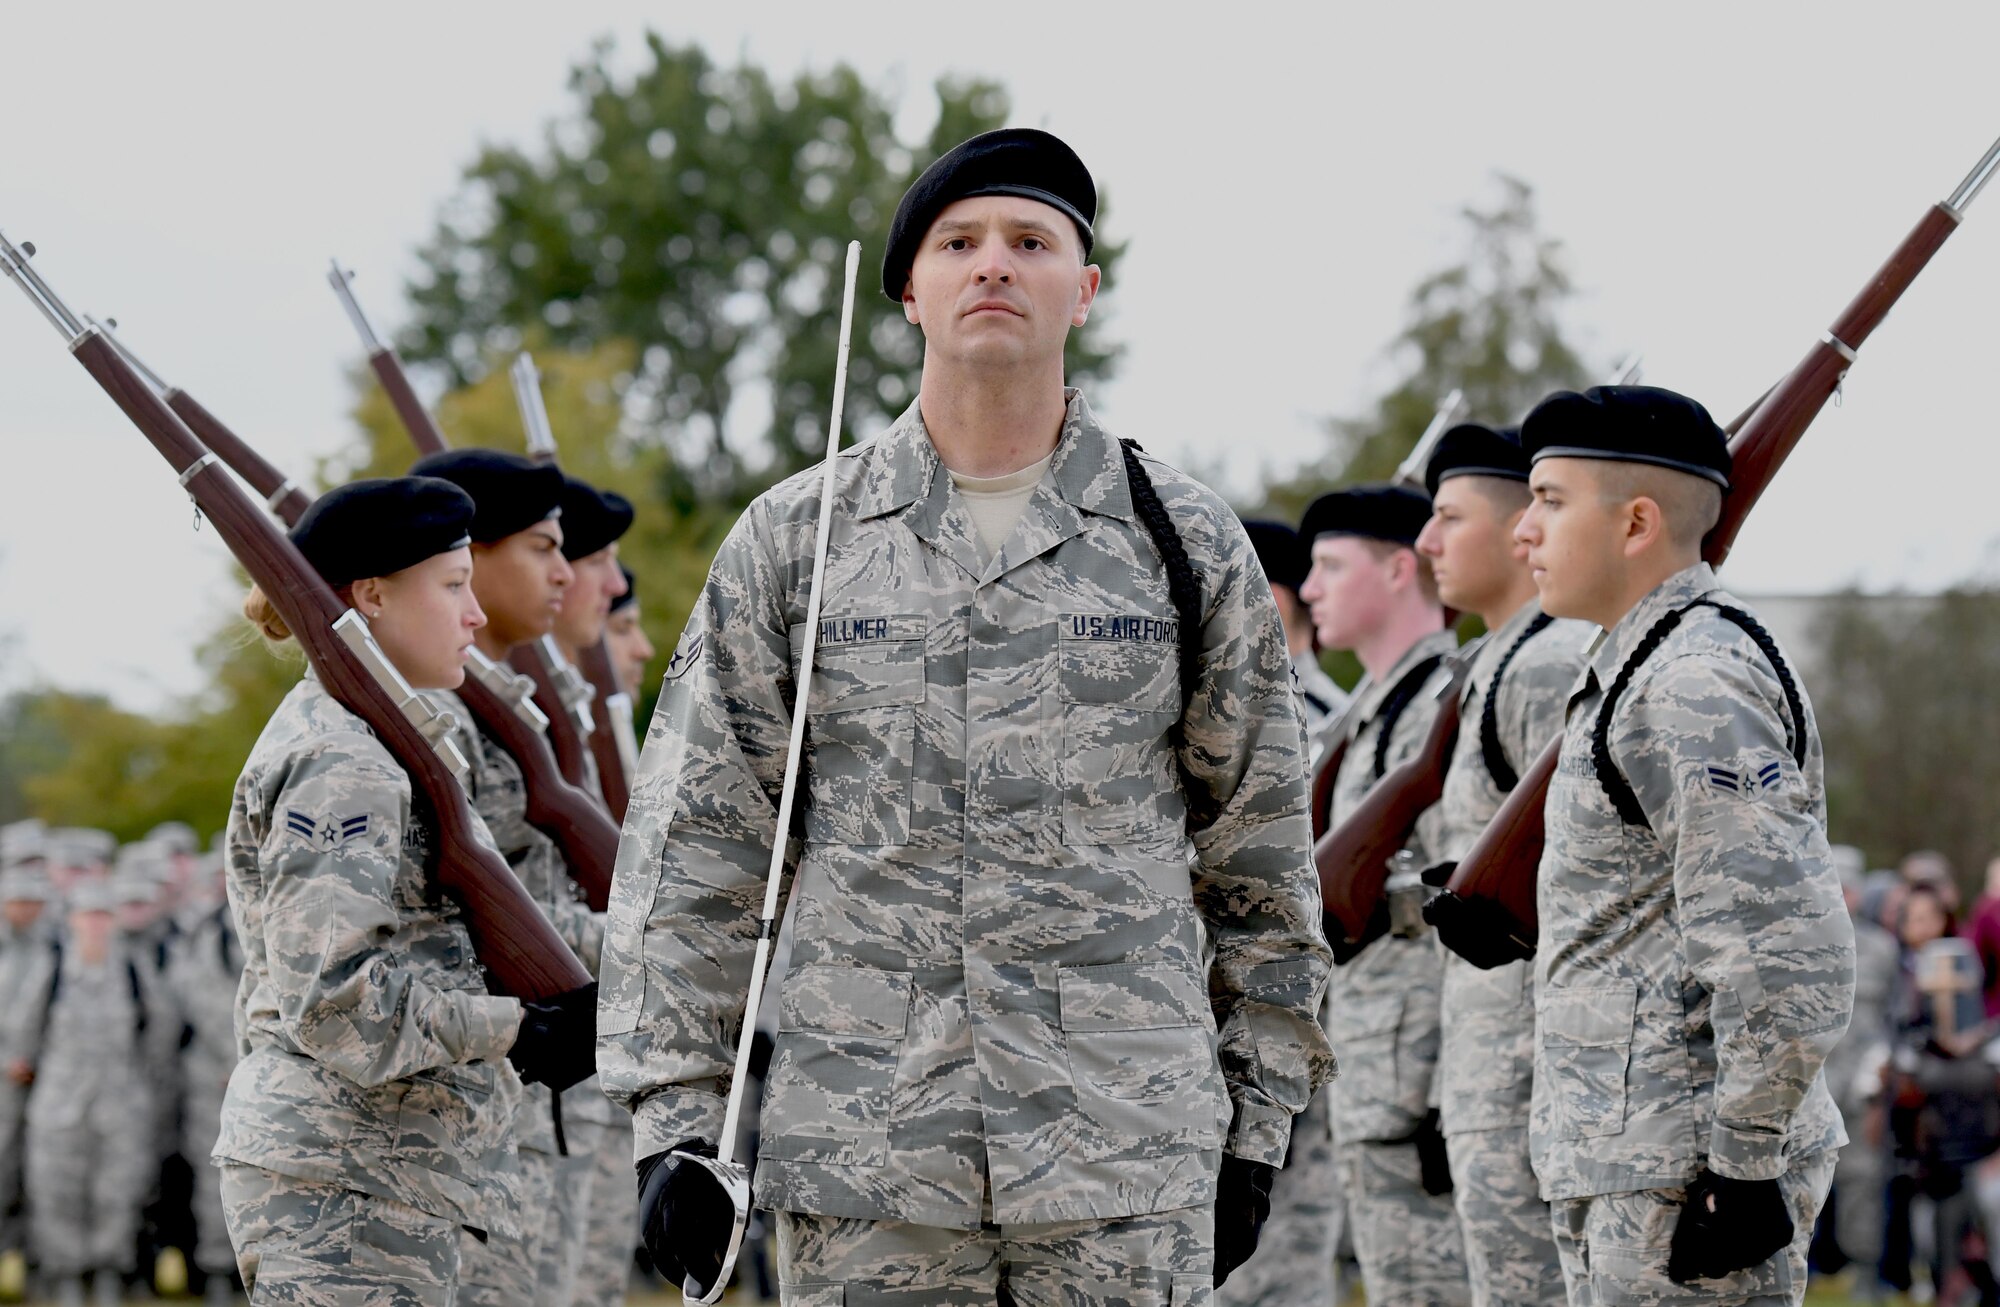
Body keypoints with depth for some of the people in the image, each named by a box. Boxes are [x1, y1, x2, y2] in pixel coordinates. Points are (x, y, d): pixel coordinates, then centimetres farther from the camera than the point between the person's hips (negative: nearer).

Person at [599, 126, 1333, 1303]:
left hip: (1130, 1161, 0)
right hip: (863, 1162, 0)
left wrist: (1257, 1125, 9)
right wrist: (675, 1117, -1)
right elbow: (694, 842, 6)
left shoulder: (1184, 543, 7)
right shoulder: (794, 541, 6)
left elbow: (1259, 853, 11)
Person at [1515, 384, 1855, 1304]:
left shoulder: (1698, 686, -16)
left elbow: (1786, 957, -23)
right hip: (1623, 1162, 11)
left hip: (1684, 1183, -11)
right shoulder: (1639, 672, 18)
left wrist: (1744, 1168, -23)